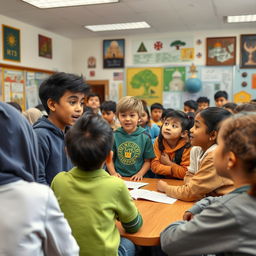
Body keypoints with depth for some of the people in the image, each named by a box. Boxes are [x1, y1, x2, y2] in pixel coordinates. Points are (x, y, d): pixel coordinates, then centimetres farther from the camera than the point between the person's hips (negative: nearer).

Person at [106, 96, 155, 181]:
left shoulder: (145, 137, 2)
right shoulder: (114, 136, 4)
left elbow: (148, 160, 6)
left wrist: (140, 174, -7)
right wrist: (113, 173, -6)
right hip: (118, 178, 1)